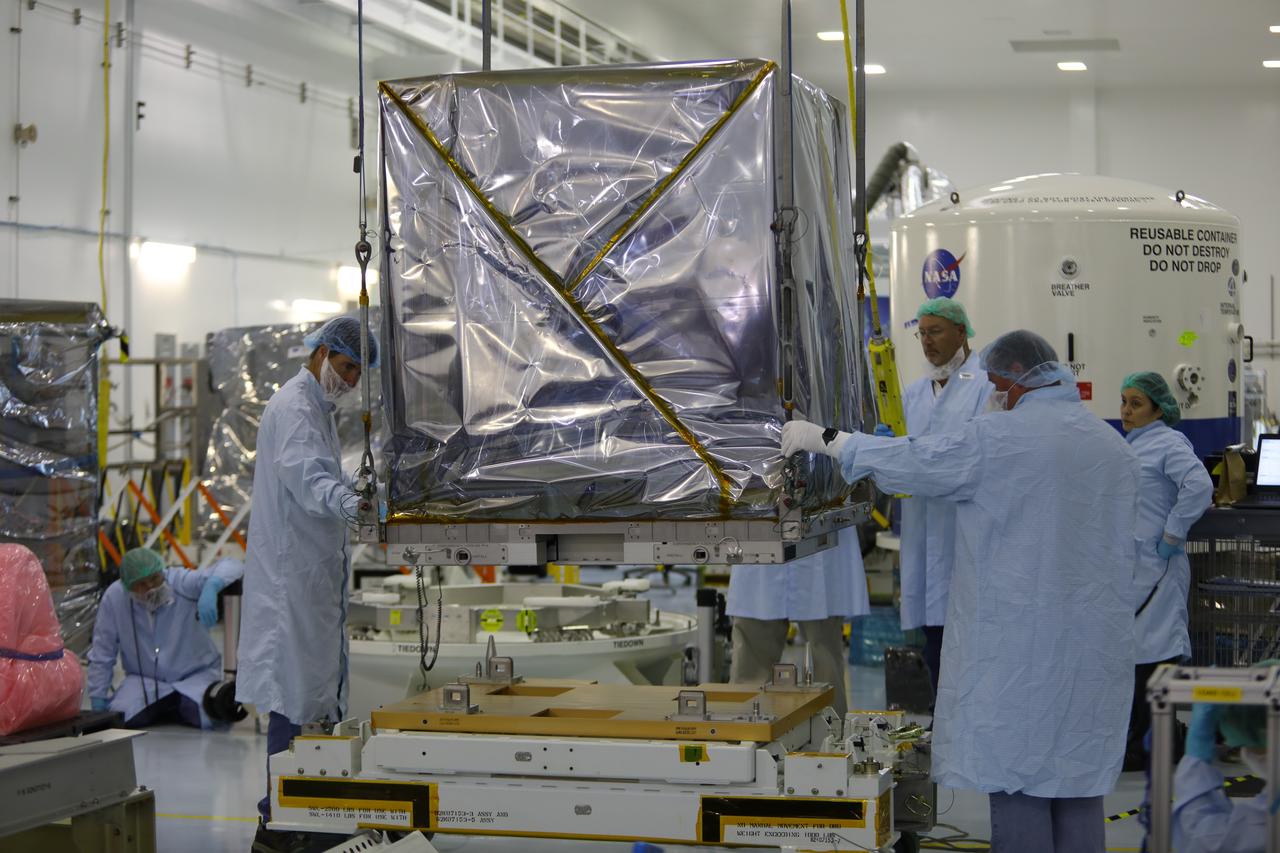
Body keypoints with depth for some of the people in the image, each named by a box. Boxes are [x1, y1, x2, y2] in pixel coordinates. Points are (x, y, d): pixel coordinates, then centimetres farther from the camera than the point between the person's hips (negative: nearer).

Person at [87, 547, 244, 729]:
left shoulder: (184, 583, -17)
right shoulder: (113, 598, -11)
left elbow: (232, 567, -26)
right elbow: (101, 656, -2)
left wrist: (210, 588, -46)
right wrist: (98, 702, -2)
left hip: (195, 678, -2)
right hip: (143, 681, 2)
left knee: (212, 719, -31)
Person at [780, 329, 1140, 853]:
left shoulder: (998, 439, -11)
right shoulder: (1116, 448, 8)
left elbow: (905, 463, -6)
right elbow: (1125, 549, 13)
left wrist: (823, 439, 7)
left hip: (1018, 644, -6)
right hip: (1096, 646, 6)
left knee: (1018, 789, 0)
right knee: (1077, 785, 8)